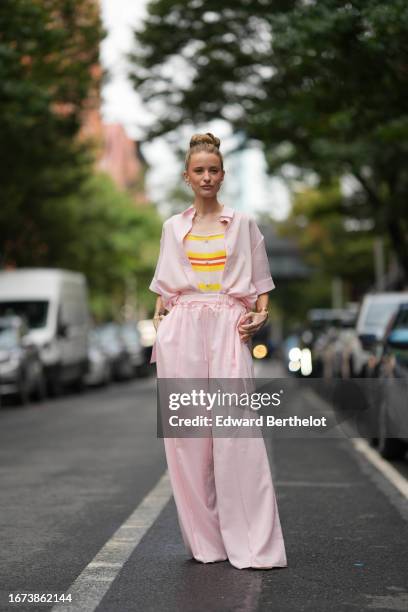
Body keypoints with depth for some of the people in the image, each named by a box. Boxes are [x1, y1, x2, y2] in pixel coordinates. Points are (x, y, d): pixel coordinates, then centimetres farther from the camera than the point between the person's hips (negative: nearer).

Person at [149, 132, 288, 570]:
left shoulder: (242, 223, 11)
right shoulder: (173, 227, 15)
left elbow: (259, 280, 13)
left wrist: (260, 314, -4)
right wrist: (158, 323, 4)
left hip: (228, 327, -2)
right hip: (182, 329, 2)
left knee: (236, 431, -11)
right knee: (187, 432, -2)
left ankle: (252, 543, -7)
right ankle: (204, 540, 8)